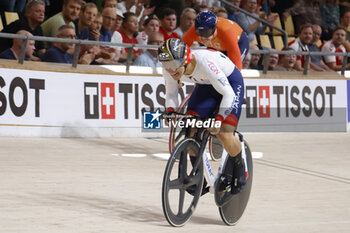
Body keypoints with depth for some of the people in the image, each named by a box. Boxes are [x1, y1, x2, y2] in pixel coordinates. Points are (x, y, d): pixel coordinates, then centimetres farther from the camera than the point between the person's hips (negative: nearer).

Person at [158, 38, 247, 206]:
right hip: (205, 85, 6)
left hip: (230, 82, -6)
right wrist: (170, 112, -23)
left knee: (224, 134, -20)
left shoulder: (205, 63, -40)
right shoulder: (169, 68, -22)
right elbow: (171, 93, -4)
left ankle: (239, 166, 10)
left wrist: (219, 120, -40)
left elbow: (228, 94, -32)